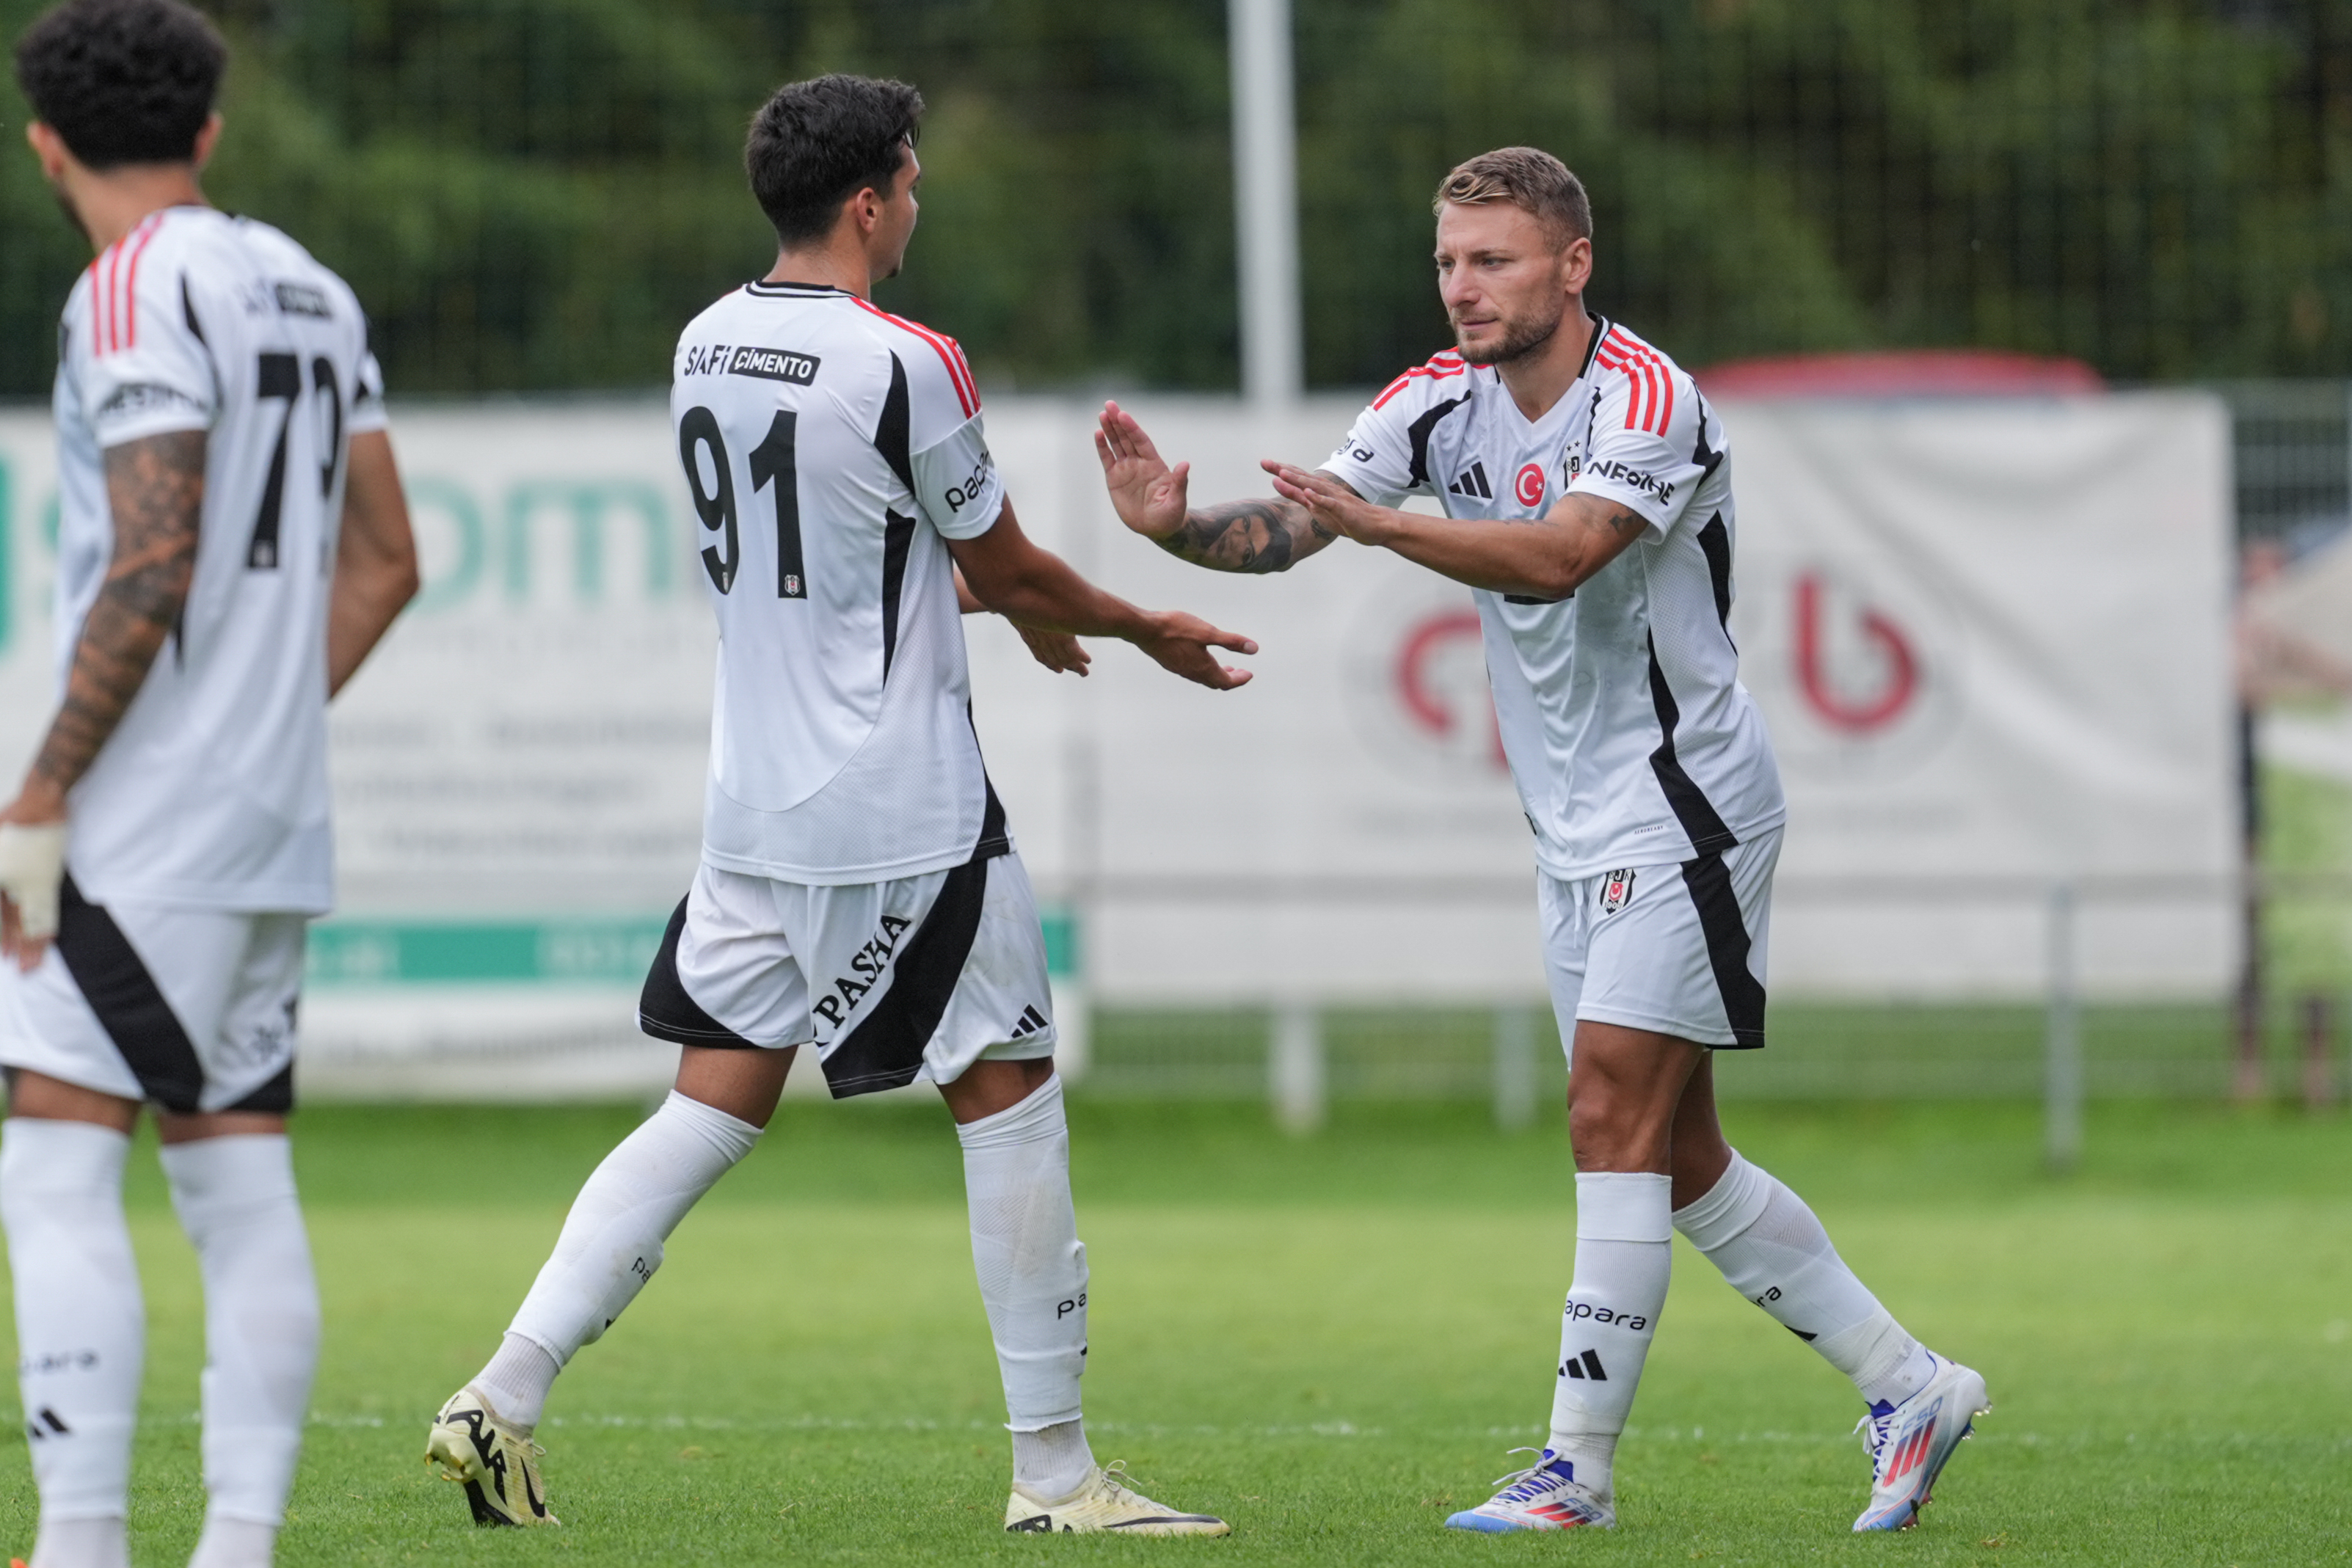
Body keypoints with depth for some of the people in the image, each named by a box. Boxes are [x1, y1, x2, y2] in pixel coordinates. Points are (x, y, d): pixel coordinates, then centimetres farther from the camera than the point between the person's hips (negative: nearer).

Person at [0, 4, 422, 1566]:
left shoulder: (135, 291, -11)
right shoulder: (308, 290, 15)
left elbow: (150, 569, -19)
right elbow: (382, 564, 18)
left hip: (151, 831, -8)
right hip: (278, 827, 9)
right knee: (239, 1184, 7)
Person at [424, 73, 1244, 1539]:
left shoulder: (707, 346, 8)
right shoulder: (906, 366, -15)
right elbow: (1006, 565, -3)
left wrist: (1017, 607, 32)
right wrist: (1150, 631, 16)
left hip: (752, 808, 7)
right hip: (906, 815, -7)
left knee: (715, 1103, 10)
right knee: (1011, 1093, 4)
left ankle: (504, 1398, -1)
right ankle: (1056, 1471, 7)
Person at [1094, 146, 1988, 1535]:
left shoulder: (1648, 403, -19)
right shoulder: (1436, 404, 2)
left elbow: (1557, 558, -35)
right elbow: (1290, 530, -5)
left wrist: (1381, 525, -46)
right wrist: (1179, 525, -25)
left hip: (1684, 810, -8)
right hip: (1578, 834, 8)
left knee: (1614, 1120, -13)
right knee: (1681, 1159, 11)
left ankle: (1580, 1469, -11)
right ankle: (1911, 1386, 22)